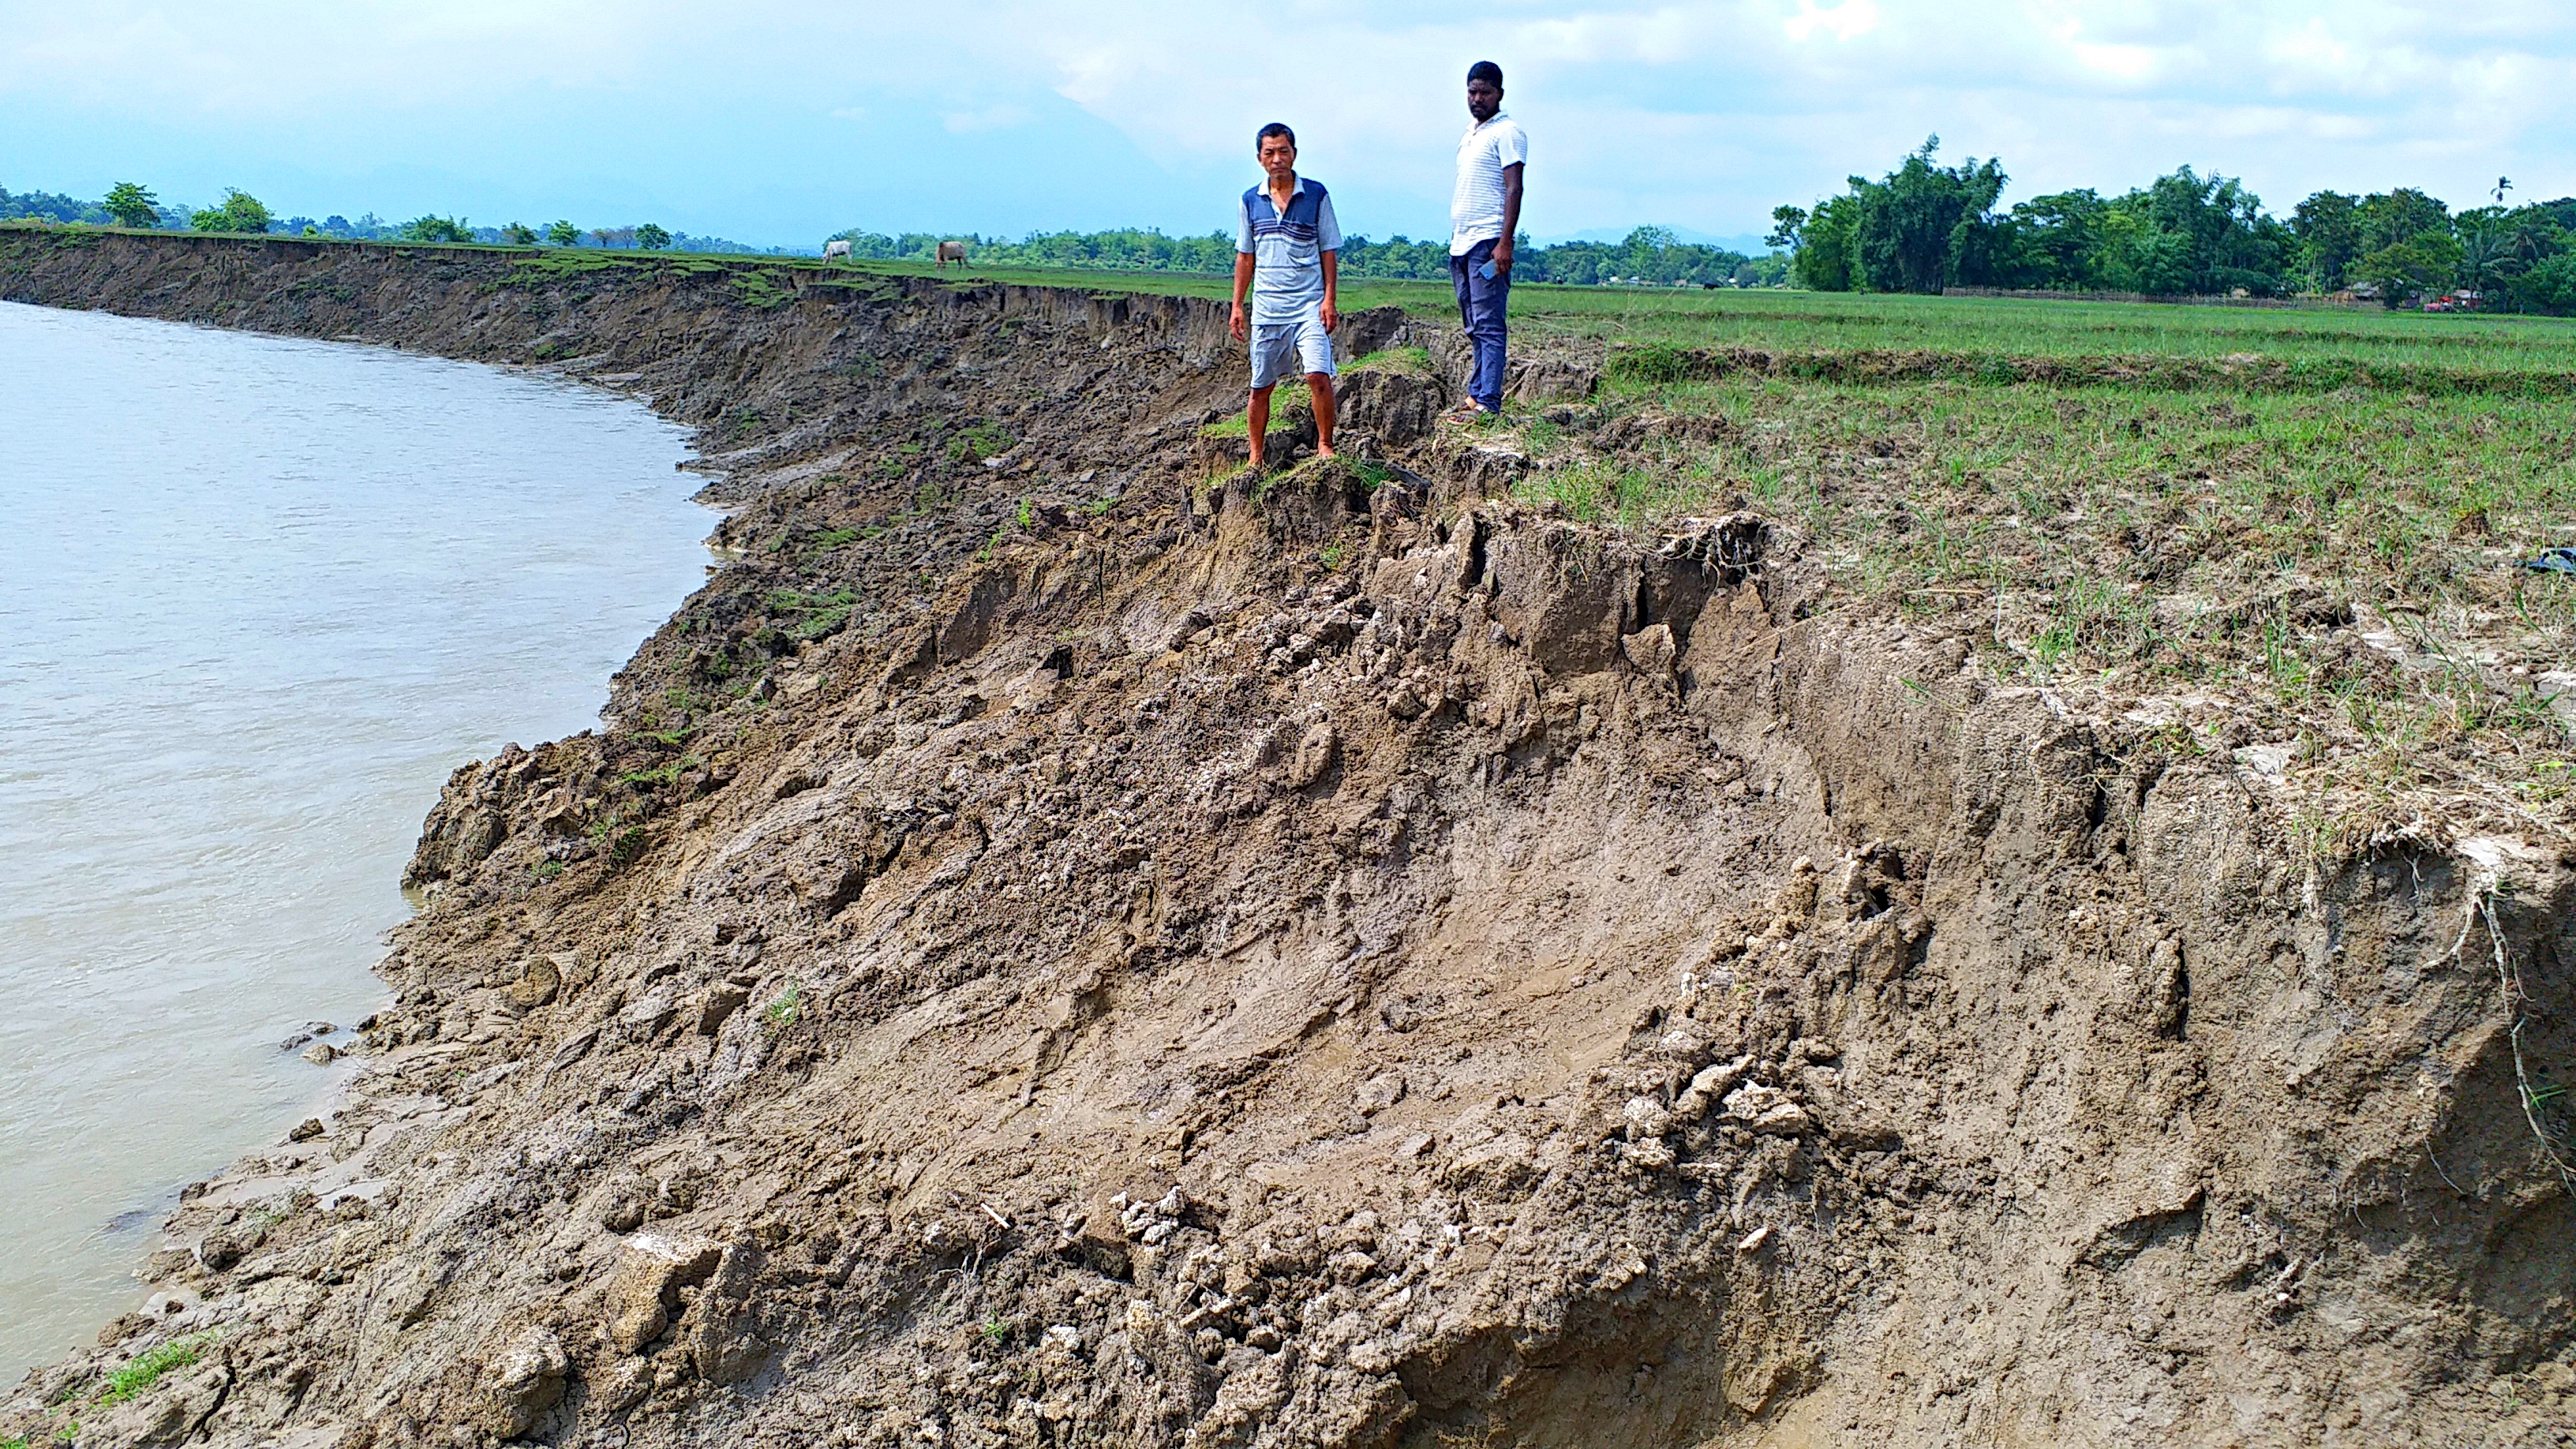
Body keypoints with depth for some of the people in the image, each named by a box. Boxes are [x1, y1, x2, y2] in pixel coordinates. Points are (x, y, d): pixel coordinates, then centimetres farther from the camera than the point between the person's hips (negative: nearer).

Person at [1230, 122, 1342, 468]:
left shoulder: (1316, 195, 1)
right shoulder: (1251, 201, 8)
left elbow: (1329, 252, 2)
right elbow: (1245, 257, 14)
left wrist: (1330, 300, -6)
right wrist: (1237, 306, 9)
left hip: (1308, 305, -3)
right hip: (1266, 307, 3)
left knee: (1318, 375, -17)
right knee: (1261, 386, 7)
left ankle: (1325, 444, -1)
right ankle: (1256, 456, 18)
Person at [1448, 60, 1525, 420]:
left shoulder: (1506, 132, -6)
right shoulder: (1470, 134, 21)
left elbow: (1514, 190, -14)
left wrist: (1505, 242, -23)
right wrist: (1455, 239, 18)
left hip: (1488, 242, -9)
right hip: (1461, 242, 9)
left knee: (1488, 325, -11)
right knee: (1474, 328, 10)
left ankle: (1488, 402, -13)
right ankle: (1476, 394, 14)